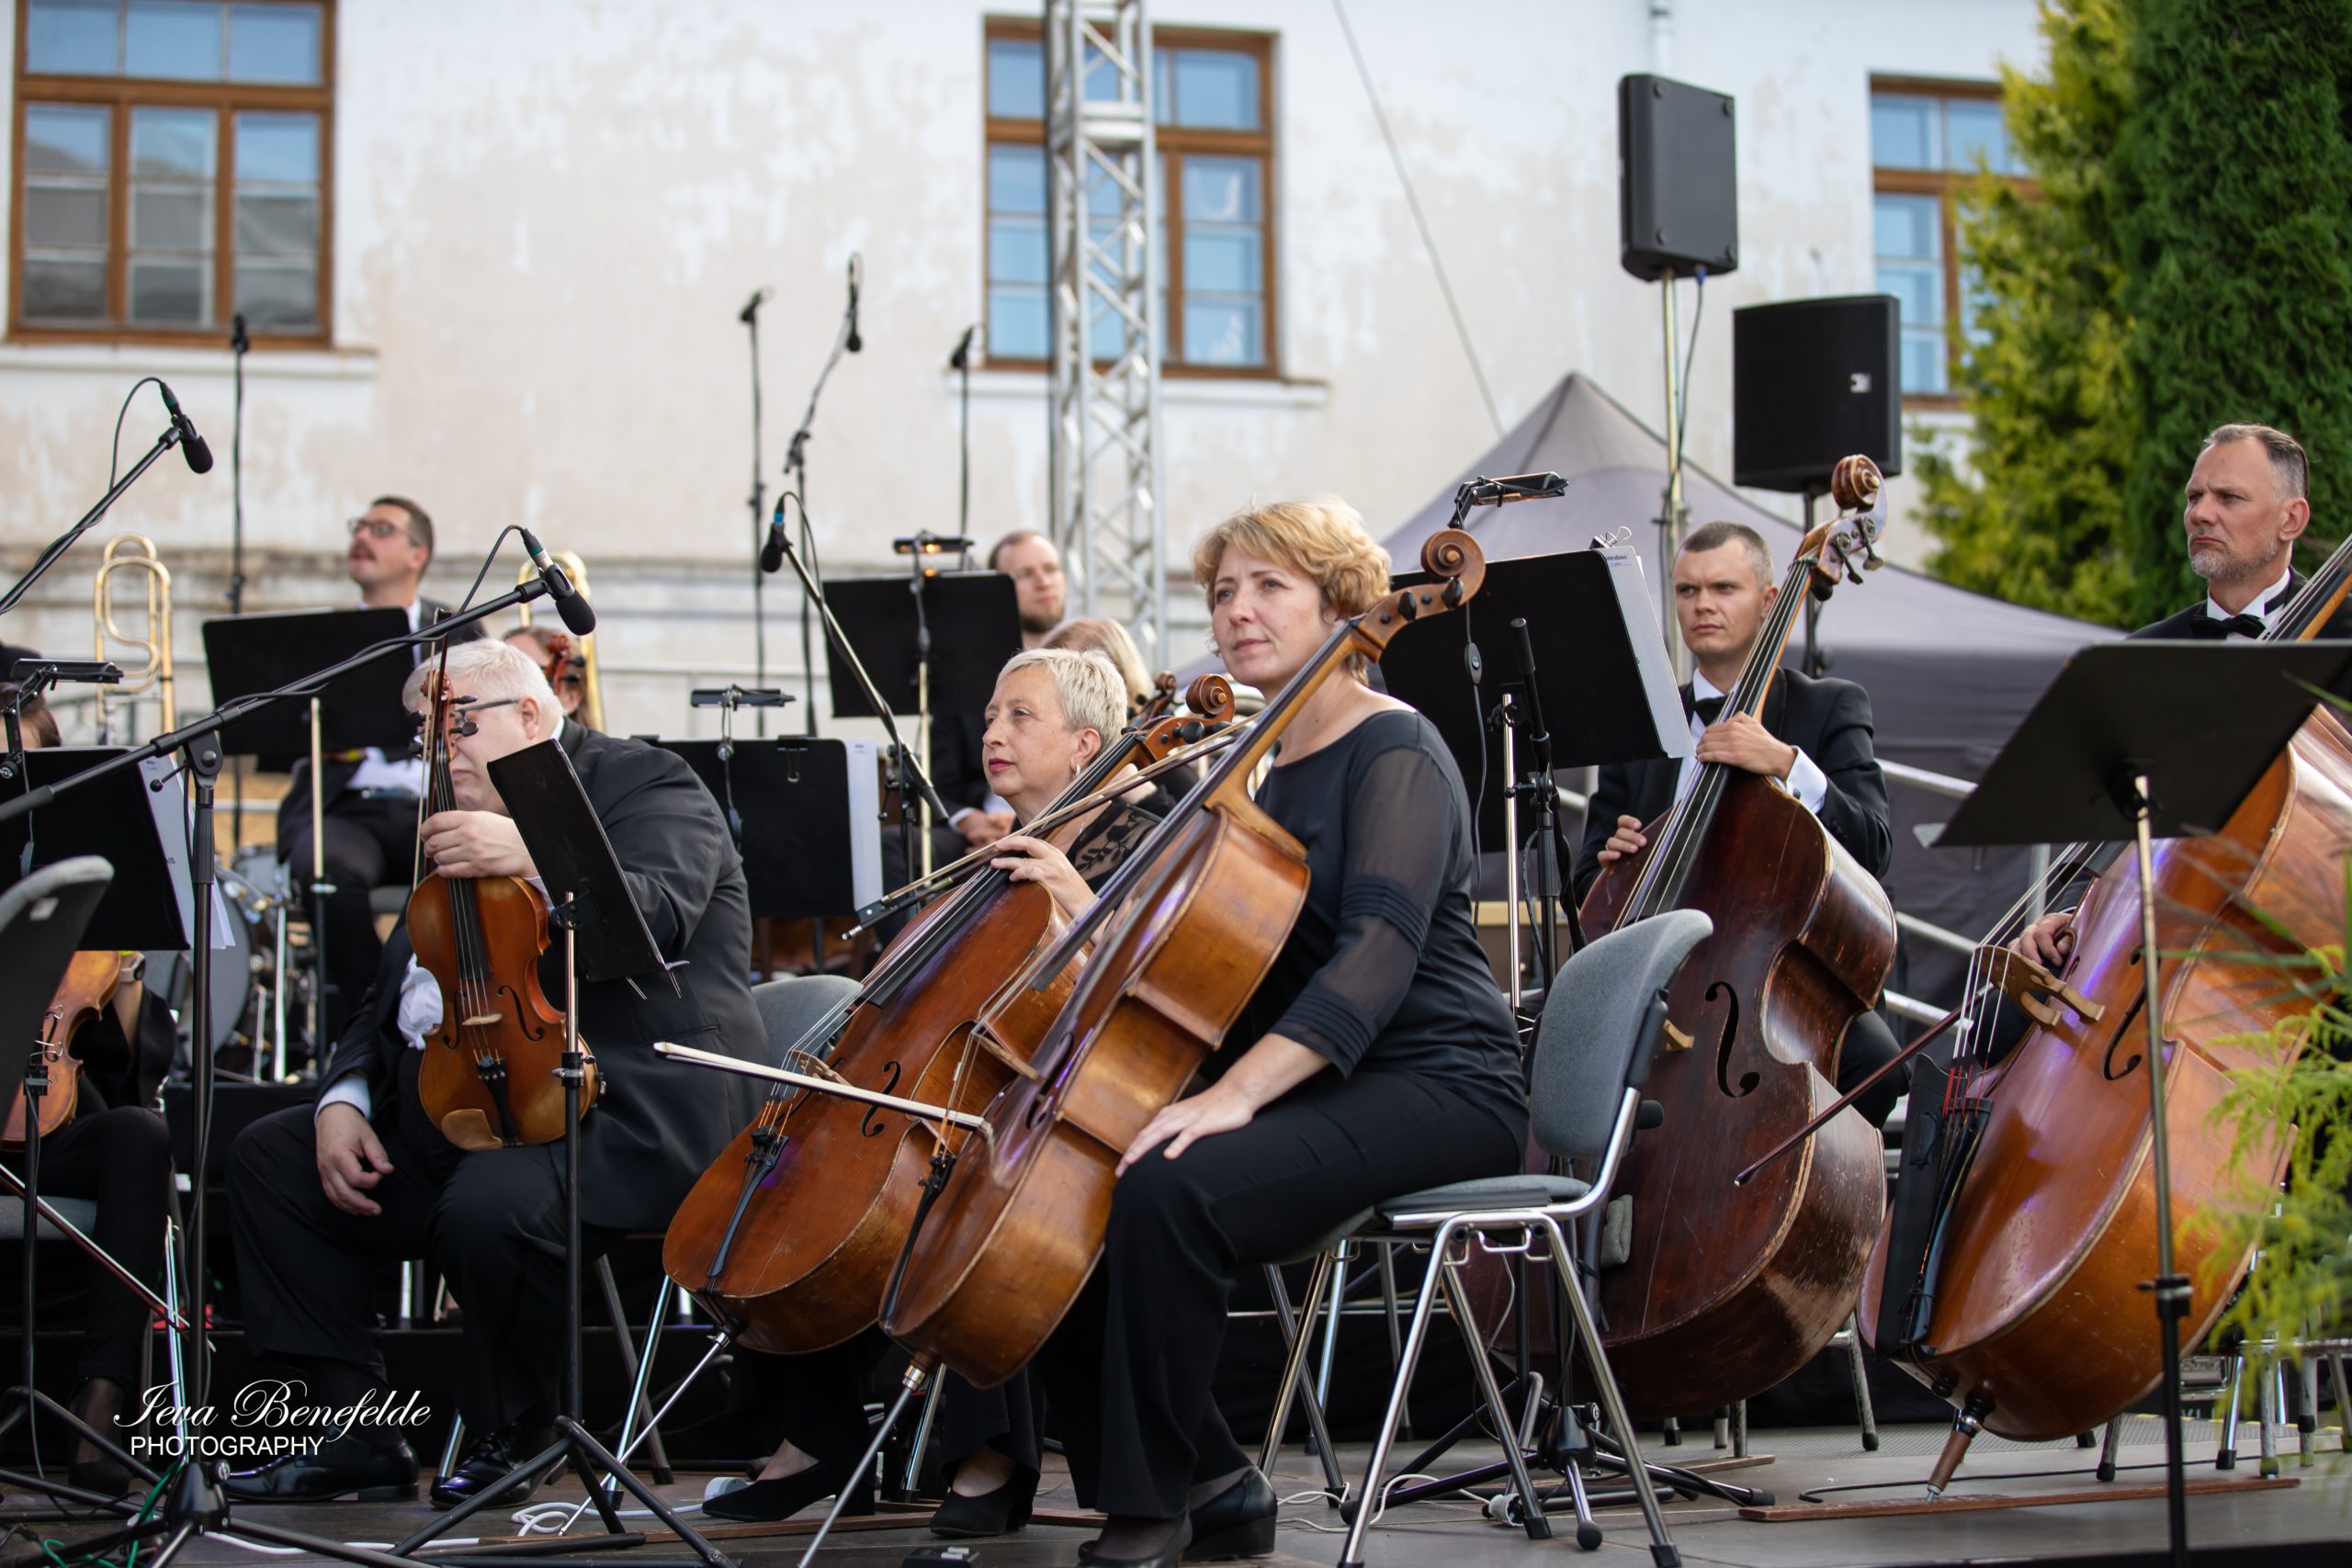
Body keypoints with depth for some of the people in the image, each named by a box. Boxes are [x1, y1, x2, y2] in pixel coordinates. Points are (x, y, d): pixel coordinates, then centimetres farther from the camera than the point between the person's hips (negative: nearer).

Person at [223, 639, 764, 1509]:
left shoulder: (646, 783, 0)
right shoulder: (455, 829, 23)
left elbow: (658, 915, -20)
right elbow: (393, 998, 24)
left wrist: (536, 856, -34)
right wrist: (343, 1099, 5)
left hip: (624, 1106, -9)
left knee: (491, 1204, -35)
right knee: (268, 1157, 0)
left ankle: (501, 1440, -9)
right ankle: (353, 1430, -1)